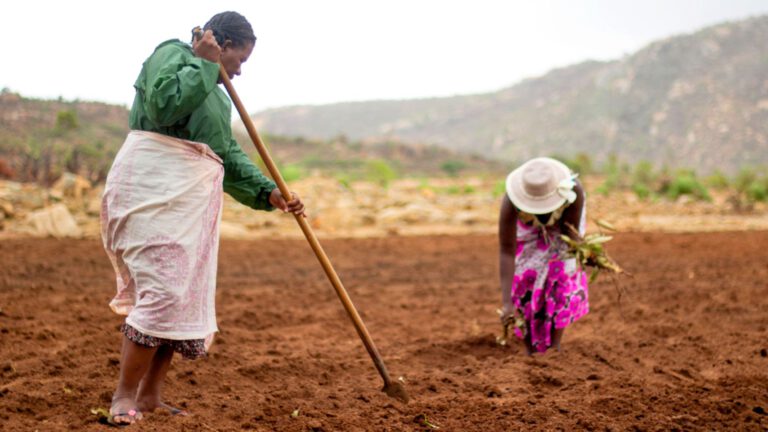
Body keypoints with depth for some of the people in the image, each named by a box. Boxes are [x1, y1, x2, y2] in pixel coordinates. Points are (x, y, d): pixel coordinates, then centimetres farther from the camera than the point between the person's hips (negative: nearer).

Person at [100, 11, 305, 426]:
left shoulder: (215, 91, 26)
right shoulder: (172, 53, 0)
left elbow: (230, 155, 21)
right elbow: (163, 104, -20)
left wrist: (269, 192, 9)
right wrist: (204, 64, -11)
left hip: (193, 198, 10)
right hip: (154, 187, -9)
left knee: (188, 295, 7)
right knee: (162, 289, -16)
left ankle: (149, 395, 14)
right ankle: (124, 397, -10)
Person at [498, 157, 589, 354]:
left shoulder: (574, 191, -42)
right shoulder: (511, 203, -43)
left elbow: (571, 233, -28)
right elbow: (506, 252, -40)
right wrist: (506, 303, -45)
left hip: (563, 220, 0)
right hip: (526, 226, 0)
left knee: (563, 279, -9)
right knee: (525, 281, -7)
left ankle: (555, 349, 2)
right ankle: (530, 351, 6)